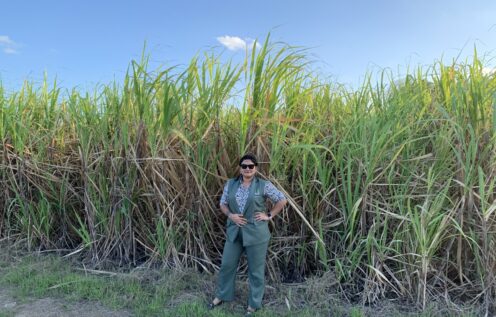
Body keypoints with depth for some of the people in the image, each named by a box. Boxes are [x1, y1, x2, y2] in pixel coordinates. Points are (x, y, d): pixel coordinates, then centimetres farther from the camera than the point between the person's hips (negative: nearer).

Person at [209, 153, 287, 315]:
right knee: (227, 264, 15)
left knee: (255, 269, 9)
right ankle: (221, 295, 37)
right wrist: (230, 215, -9)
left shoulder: (264, 185, -8)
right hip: (234, 231, 4)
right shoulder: (230, 184, 2)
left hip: (256, 232, -3)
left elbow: (282, 200, -3)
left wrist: (269, 215, -7)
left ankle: (254, 303, 28)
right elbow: (223, 204, 9)